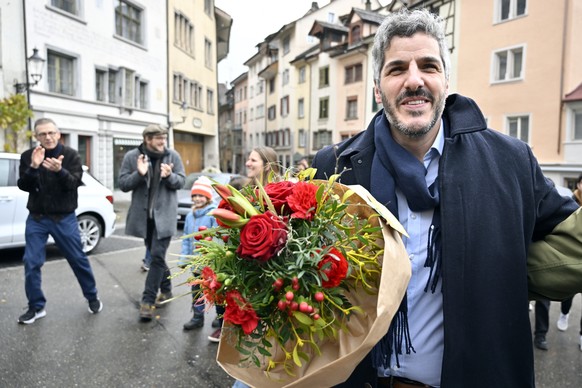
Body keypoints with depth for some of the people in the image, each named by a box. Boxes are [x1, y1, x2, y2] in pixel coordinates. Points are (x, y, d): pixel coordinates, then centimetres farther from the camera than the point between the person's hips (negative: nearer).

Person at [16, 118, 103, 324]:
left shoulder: (71, 155, -5)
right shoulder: (28, 156, 1)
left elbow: (74, 183, -16)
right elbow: (23, 186, -5)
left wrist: (59, 171, -36)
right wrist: (33, 167, -23)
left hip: (64, 218, -2)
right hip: (36, 218, 2)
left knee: (78, 259, 5)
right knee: (31, 263, 1)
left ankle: (92, 297, 23)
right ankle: (36, 307, 18)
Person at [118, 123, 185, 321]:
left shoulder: (173, 156, -2)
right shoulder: (131, 156, -3)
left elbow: (181, 181, 1)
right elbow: (123, 184, -4)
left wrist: (170, 176, -20)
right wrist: (139, 173, -22)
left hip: (164, 214, -2)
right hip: (143, 214, 2)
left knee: (157, 256, -9)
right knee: (155, 255, 16)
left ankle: (148, 301, 0)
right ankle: (166, 289, 35)